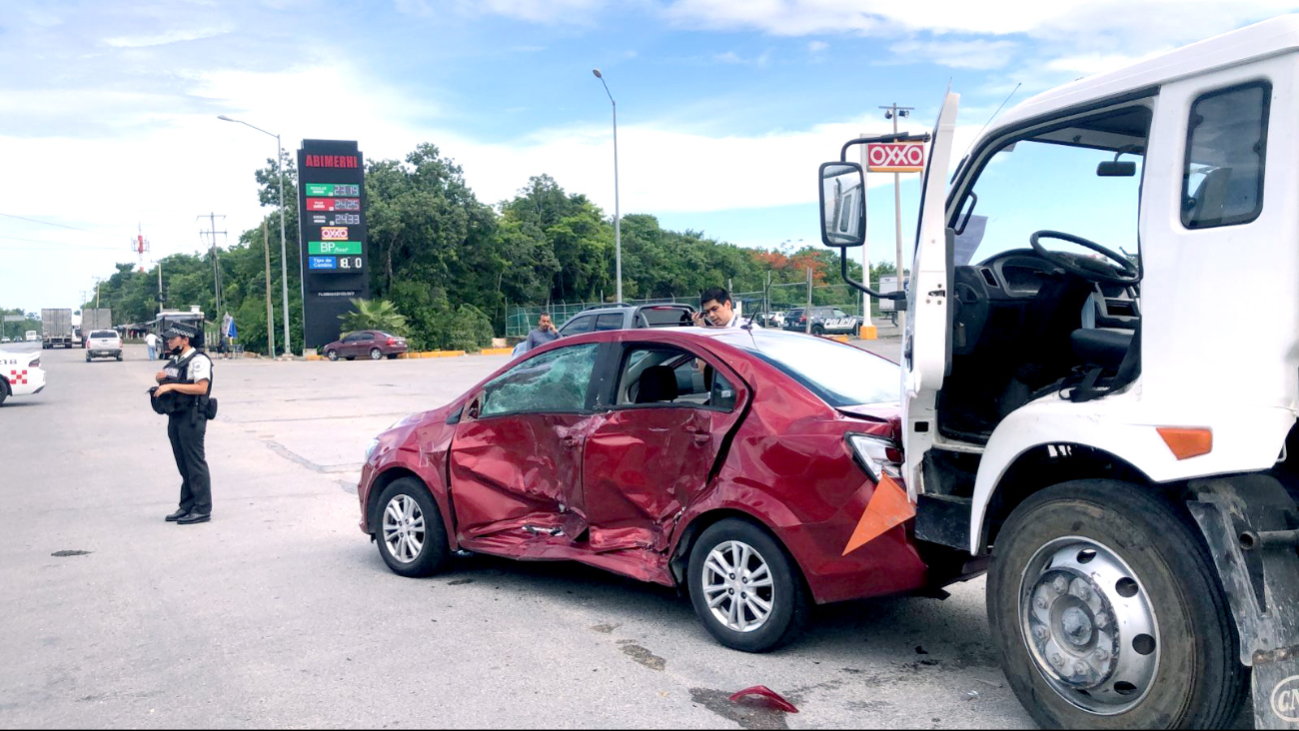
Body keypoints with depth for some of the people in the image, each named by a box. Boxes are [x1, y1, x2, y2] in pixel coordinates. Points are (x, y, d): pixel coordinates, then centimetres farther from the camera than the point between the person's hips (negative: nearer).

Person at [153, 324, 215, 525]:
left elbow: (202, 387, -22)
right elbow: (165, 383, 25)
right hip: (175, 417, 9)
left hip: (192, 418, -9)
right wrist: (160, 378, 2)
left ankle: (202, 510, -2)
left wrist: (172, 385, -23)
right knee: (184, 466, 12)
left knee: (196, 464, -6)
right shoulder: (174, 361, 18)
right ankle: (187, 506, 19)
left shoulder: (198, 360, -10)